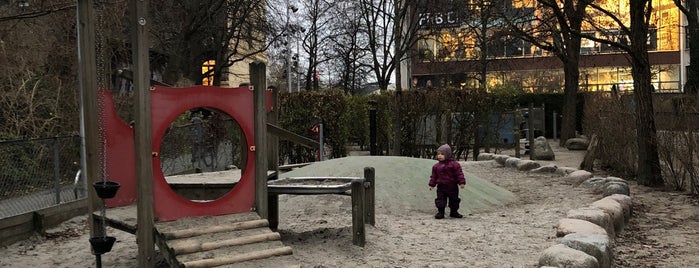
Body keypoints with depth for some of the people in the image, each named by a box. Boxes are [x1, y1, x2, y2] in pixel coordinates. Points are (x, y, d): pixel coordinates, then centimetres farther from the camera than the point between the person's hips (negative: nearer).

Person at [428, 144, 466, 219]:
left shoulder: (454, 164, -8)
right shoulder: (436, 166, 3)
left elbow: (459, 174, -9)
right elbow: (434, 176, 8)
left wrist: (462, 182, -15)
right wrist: (432, 184, 4)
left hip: (452, 187, -2)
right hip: (441, 187, 2)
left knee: (454, 200, 10)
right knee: (440, 200, -1)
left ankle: (454, 212, 25)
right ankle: (440, 212, 7)